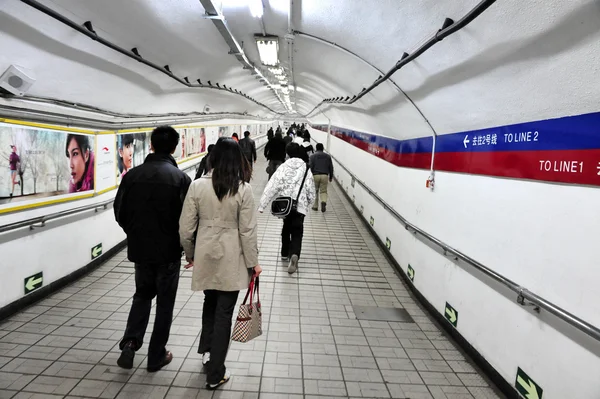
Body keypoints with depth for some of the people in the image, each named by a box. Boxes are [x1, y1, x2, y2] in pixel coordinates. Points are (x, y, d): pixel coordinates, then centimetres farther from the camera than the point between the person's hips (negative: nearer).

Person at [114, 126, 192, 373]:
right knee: (165, 303, 11)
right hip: (169, 250, -3)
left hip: (140, 248, 3)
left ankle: (130, 342, 8)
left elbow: (120, 212, 2)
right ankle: (157, 357, 19)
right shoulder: (180, 178, -13)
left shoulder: (133, 175, -4)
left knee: (142, 295, 23)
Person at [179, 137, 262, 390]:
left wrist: (190, 254, 14)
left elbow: (186, 227, -2)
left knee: (210, 302, 28)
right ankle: (215, 374, 19)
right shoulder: (243, 189, -12)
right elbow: (248, 230, -10)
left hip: (205, 256, 2)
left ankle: (206, 350, 35)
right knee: (224, 312, 9)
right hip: (231, 260, -2)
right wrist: (253, 262, 1)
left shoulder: (197, 186, -6)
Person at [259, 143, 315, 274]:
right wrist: (309, 201, 23)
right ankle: (294, 254, -24)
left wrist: (262, 205, -6)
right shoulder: (306, 169, -2)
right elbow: (310, 189, 3)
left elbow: (272, 186, -8)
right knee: (297, 232, 2)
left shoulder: (283, 167, -3)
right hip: (299, 205, -1)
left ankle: (285, 254, 34)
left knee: (286, 228, 23)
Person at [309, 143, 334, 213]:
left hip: (315, 175, -1)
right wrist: (331, 176, 19)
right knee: (323, 191, 8)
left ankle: (315, 206, 15)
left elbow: (310, 167, -4)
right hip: (325, 175, 1)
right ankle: (324, 201, -20)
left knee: (315, 191, 12)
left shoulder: (313, 156, 3)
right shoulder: (328, 156, 10)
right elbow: (331, 167, 10)